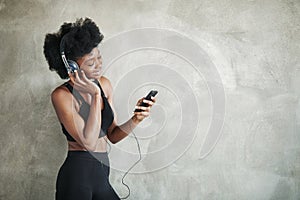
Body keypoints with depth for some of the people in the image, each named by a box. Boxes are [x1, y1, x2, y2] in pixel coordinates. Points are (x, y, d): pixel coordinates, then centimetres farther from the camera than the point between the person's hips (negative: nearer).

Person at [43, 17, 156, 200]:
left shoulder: (104, 84, 6)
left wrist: (136, 120, -9)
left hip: (102, 177, 6)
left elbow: (113, 136, 9)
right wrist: (95, 95, -21)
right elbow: (88, 142, -20)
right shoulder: (62, 95, -13)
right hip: (77, 176, -6)